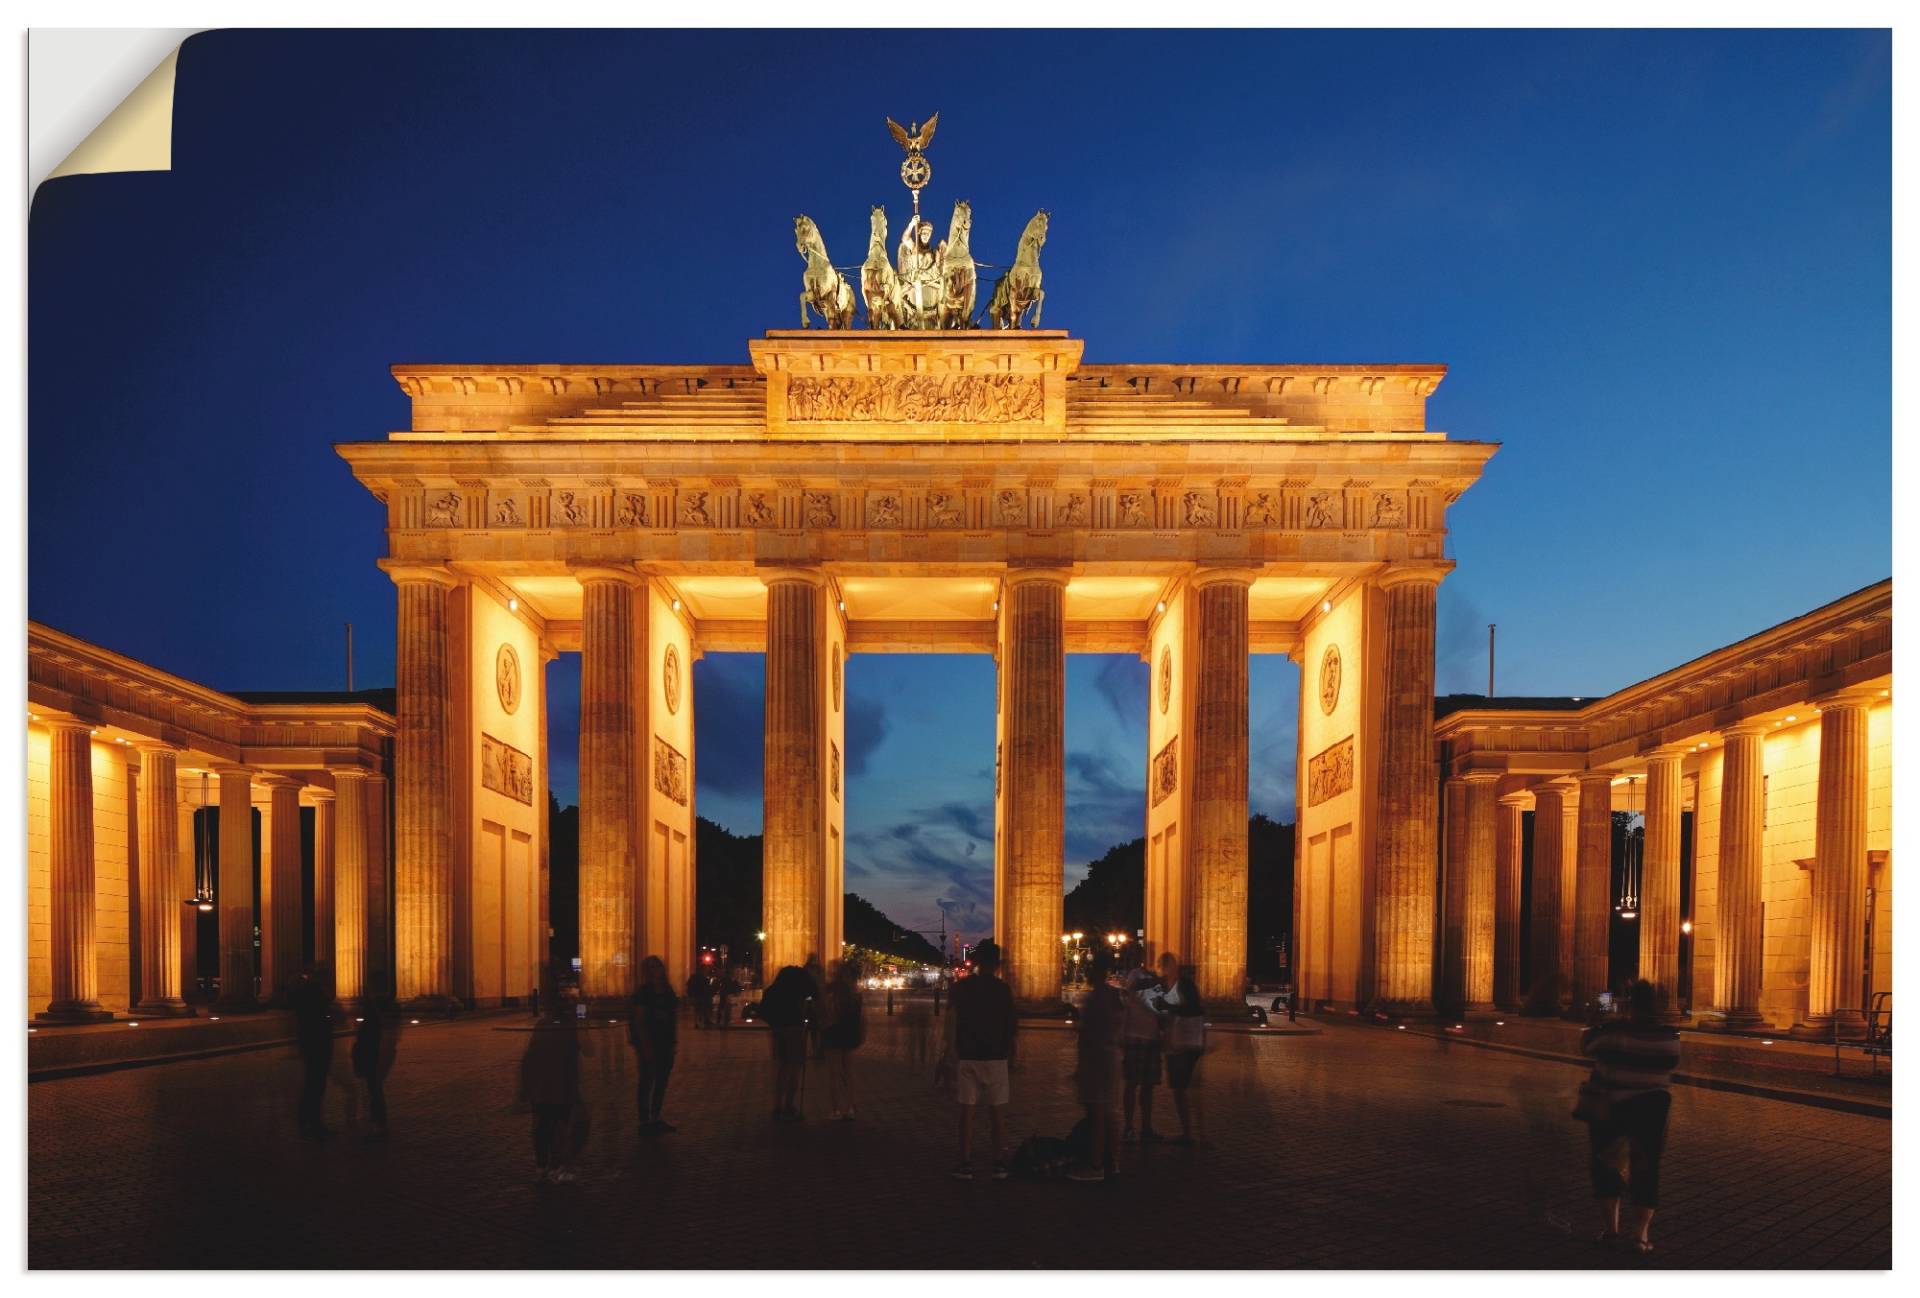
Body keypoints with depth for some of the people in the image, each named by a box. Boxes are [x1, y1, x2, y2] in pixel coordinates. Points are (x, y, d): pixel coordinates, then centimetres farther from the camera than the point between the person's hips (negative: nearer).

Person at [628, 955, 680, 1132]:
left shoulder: (668, 991, 9)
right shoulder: (643, 993, -9)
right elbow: (639, 1021, -13)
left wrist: (674, 1040, 7)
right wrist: (645, 1047, -18)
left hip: (666, 1045, 7)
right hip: (650, 1045, -7)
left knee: (662, 1082, 12)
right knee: (647, 1082, 0)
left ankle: (656, 1118, 23)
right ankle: (645, 1121, 6)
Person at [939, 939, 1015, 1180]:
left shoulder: (960, 988, -2)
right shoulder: (1003, 990, -1)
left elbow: (951, 1026, -4)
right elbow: (1009, 1028, 3)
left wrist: (951, 1056, 4)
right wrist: (1010, 1056, 14)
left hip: (967, 1058, 0)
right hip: (996, 1058, 0)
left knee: (967, 1112, 4)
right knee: (998, 1113, 7)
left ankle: (965, 1165, 5)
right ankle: (999, 1164, 8)